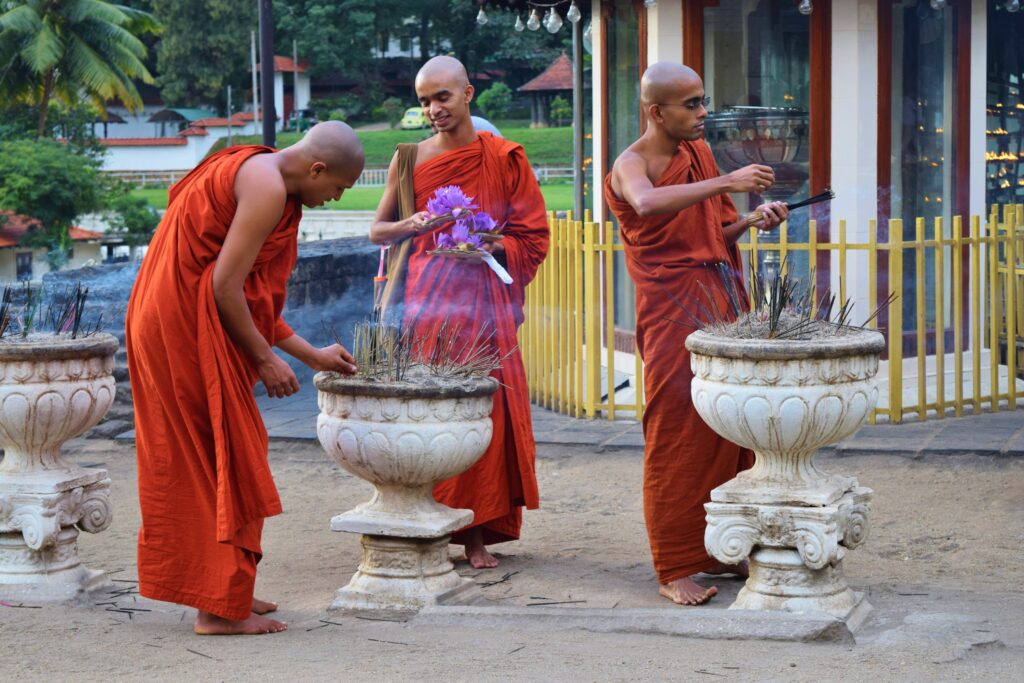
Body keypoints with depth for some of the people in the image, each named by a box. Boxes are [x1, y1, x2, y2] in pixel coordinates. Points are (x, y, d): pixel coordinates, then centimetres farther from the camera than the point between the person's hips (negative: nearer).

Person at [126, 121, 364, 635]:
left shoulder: (255, 175, 18)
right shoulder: (268, 187, -14)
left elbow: (249, 297, 22)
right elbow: (226, 288, -19)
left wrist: (312, 355, 25)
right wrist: (265, 359, -8)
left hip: (165, 322, 10)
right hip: (188, 327, -10)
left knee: (194, 462, 15)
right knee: (227, 458, -3)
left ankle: (224, 592, 24)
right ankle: (221, 606, 3)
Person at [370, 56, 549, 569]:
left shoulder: (504, 158, 4)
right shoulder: (409, 159, 7)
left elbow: (532, 238, 5)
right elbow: (376, 231, 13)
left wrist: (489, 246, -13)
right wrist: (408, 227, -8)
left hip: (483, 300, -1)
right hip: (425, 298, 1)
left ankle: (476, 534, 4)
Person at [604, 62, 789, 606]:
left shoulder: (699, 152, 15)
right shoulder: (632, 164, -8)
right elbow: (647, 203, -33)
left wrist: (754, 219, 3)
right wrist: (725, 183, -34)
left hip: (721, 304, 7)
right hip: (672, 311, -7)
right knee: (677, 438, -5)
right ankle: (675, 568, 3)